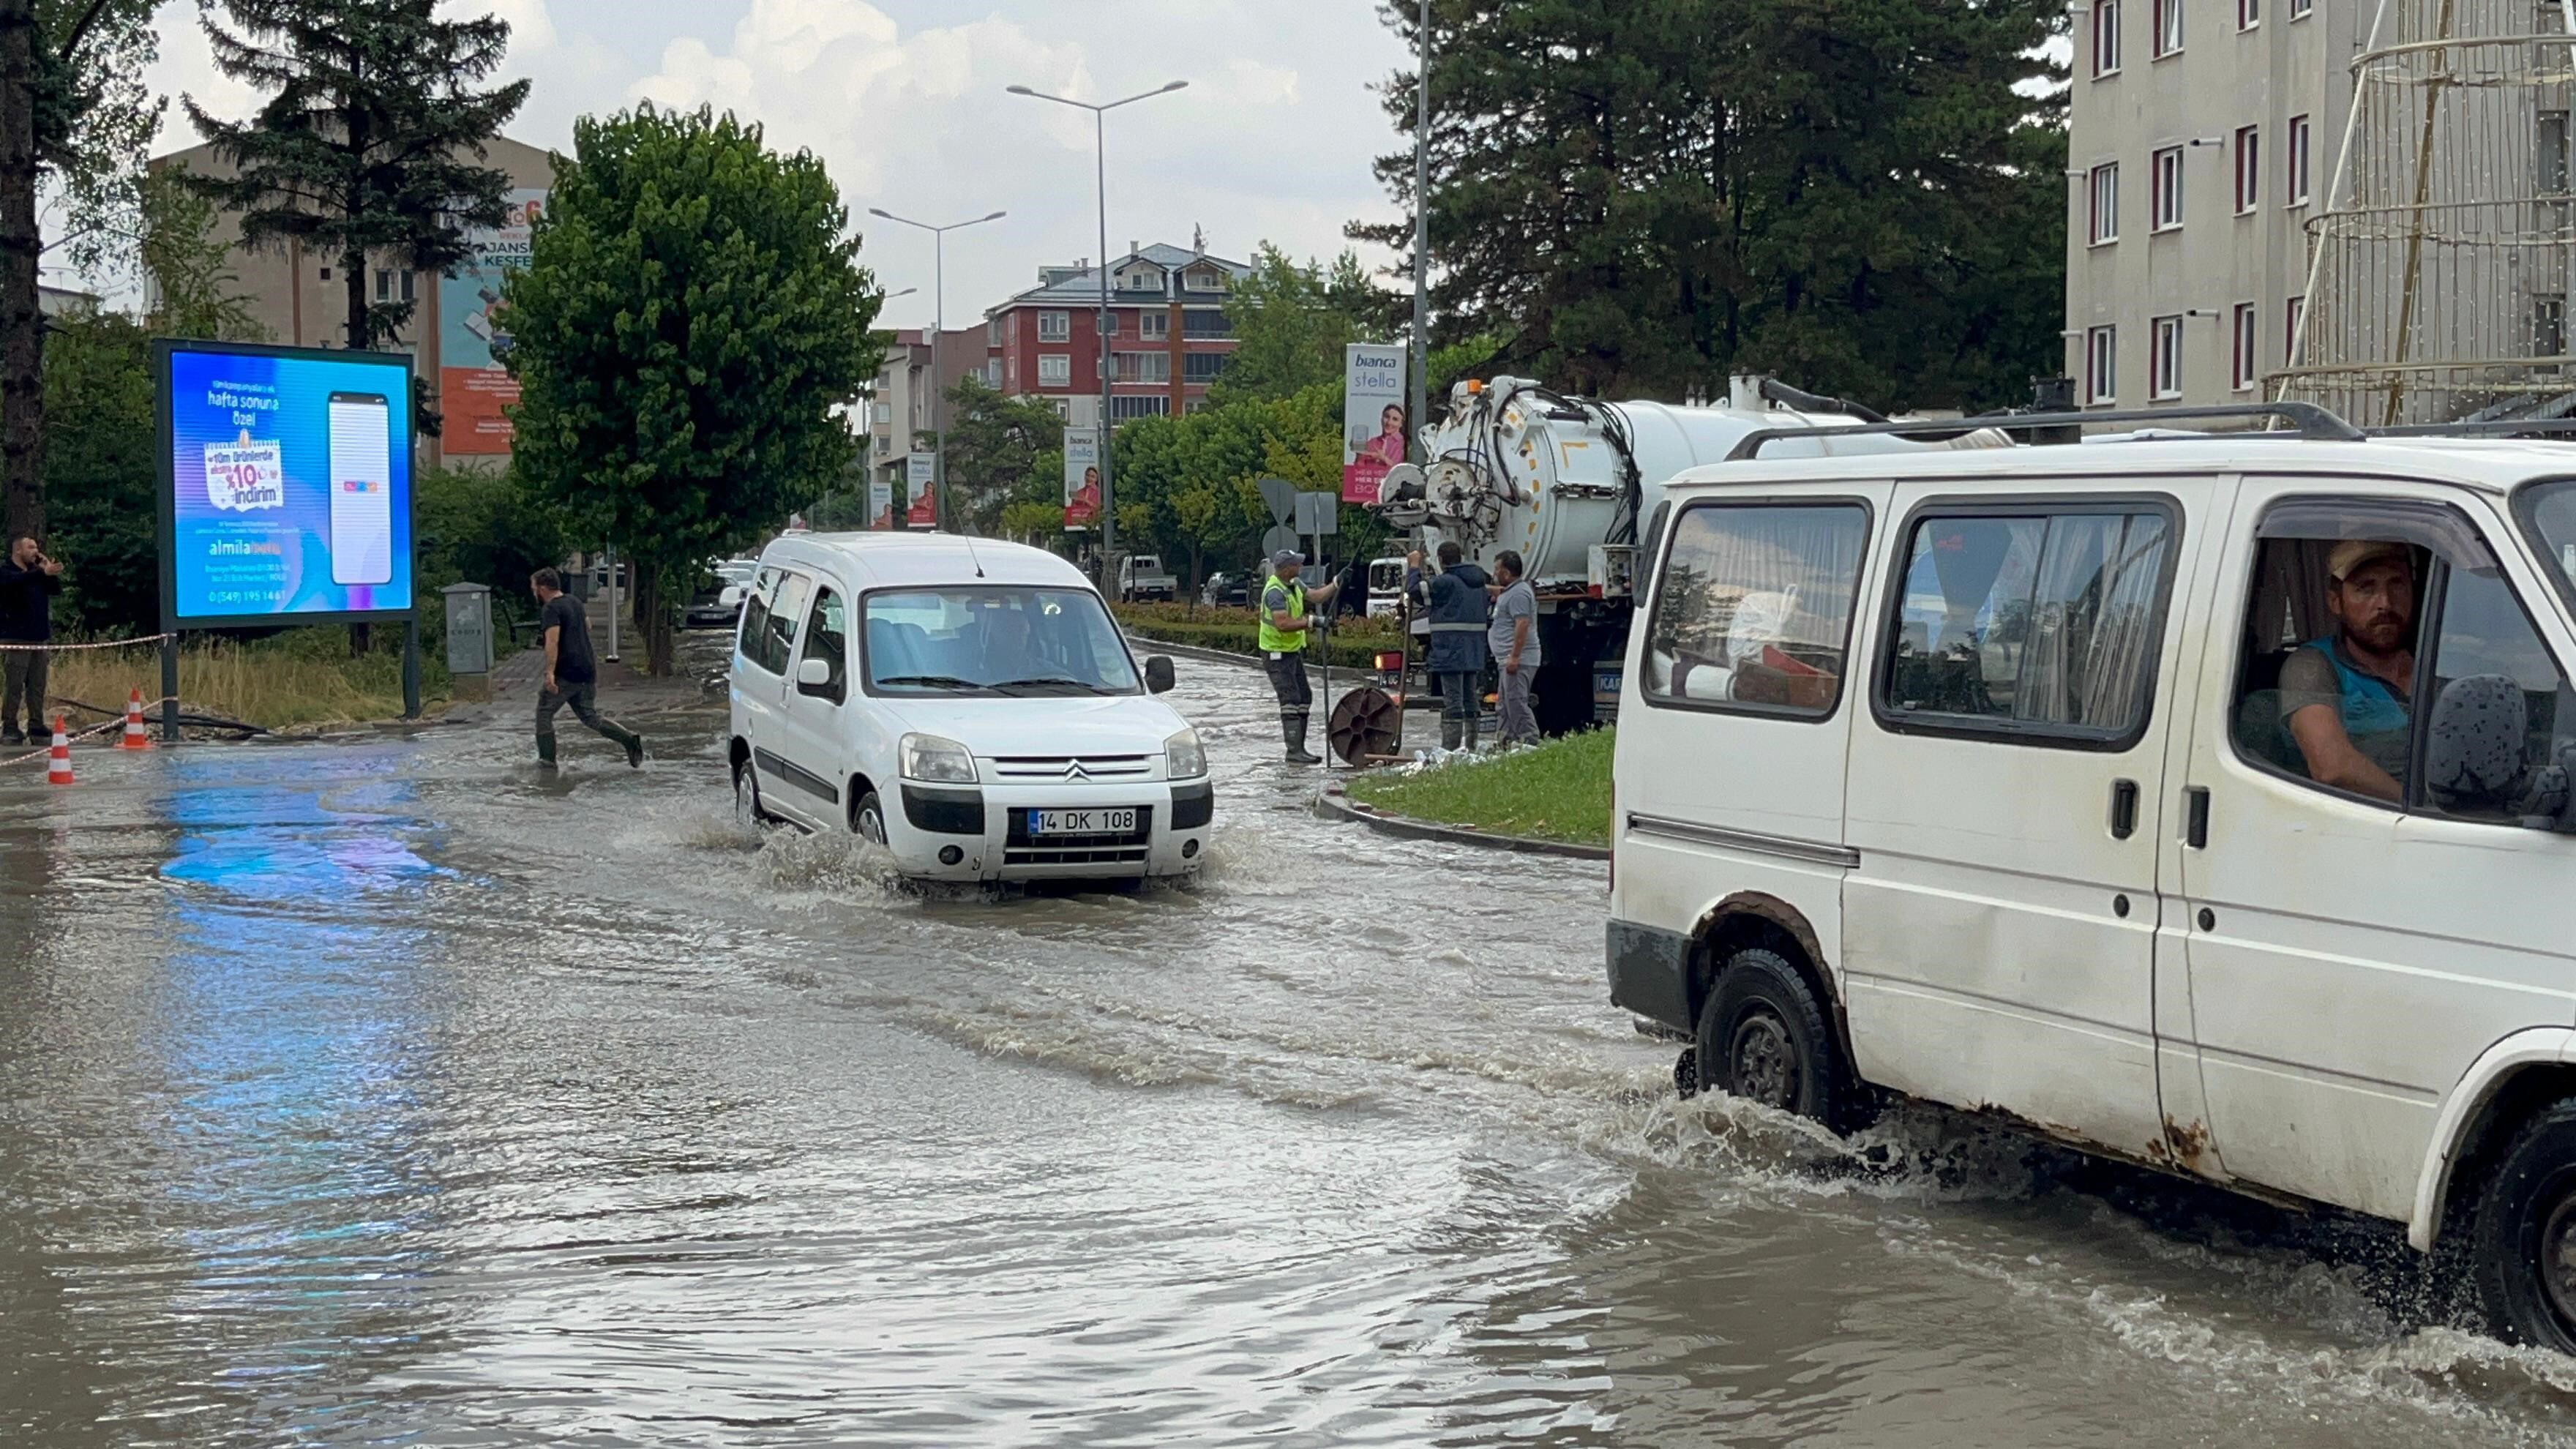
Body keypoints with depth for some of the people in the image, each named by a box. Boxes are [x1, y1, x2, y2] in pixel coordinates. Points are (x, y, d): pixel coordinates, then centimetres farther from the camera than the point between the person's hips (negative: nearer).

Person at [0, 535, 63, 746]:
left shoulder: (35, 572, 16)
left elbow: (55, 588, 14)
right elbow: (19, 580, -29)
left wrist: (48, 571, -2)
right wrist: (44, 573, -43)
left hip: (38, 638, 7)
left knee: (37, 685, 9)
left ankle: (36, 724, 16)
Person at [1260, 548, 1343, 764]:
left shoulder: (1294, 585, 7)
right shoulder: (1274, 592, -24)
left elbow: (1316, 597, 11)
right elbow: (1283, 624, -34)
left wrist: (1336, 584, 0)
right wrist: (1311, 621, -31)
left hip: (1293, 651, 10)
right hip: (1277, 654, -10)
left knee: (1304, 698, 13)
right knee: (1291, 701, -13)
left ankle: (1299, 749, 20)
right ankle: (1294, 752, -14)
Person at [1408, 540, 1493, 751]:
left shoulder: (1445, 582, -13)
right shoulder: (1478, 581, 12)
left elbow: (1415, 589, -7)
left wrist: (1414, 566, 8)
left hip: (1451, 652, -8)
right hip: (1474, 653, 8)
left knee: (1452, 702, -9)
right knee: (1471, 700, 13)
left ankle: (1450, 748, -11)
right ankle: (1470, 747, 17)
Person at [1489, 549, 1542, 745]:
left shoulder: (1519, 593, -15)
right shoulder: (1509, 592, 19)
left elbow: (1523, 625, -24)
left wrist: (1514, 657, -26)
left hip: (1518, 660, -11)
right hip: (1509, 660, 11)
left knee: (1516, 703, -14)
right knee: (1504, 707, 14)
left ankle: (1530, 741, -16)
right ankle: (1508, 742, 18)